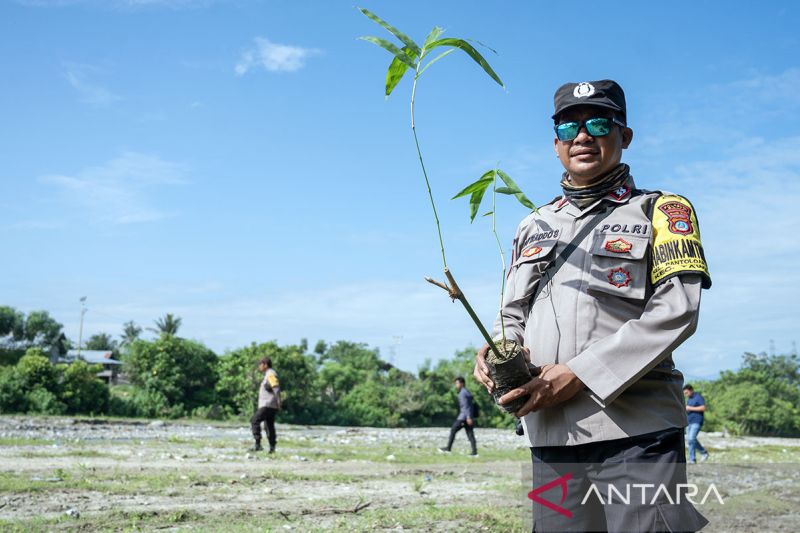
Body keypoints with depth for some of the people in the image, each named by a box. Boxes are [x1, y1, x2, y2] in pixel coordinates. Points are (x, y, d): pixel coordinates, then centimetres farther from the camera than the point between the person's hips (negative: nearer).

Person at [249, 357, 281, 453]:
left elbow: (276, 388, -21)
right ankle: (272, 448, 9)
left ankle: (258, 445, -19)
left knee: (254, 421, -14)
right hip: (268, 405, 10)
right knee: (269, 426, 9)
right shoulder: (269, 375, 20)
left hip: (268, 405, -10)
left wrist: (278, 403, -23)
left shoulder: (270, 374, -11)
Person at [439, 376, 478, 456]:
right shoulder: (468, 392, 19)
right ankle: (474, 451, -6)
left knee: (453, 430, 1)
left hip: (463, 417, -9)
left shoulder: (462, 393, -10)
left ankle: (448, 448, 5)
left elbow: (466, 406, -19)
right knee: (470, 434, 2)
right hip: (469, 417, 9)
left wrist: (468, 417, -26)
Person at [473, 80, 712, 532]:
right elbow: (514, 315, 21)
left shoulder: (662, 211, 5)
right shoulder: (534, 226, 20)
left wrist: (578, 373, -16)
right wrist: (499, 352, -4)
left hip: (635, 430, -4)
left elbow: (675, 311, -8)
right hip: (550, 434, 5)